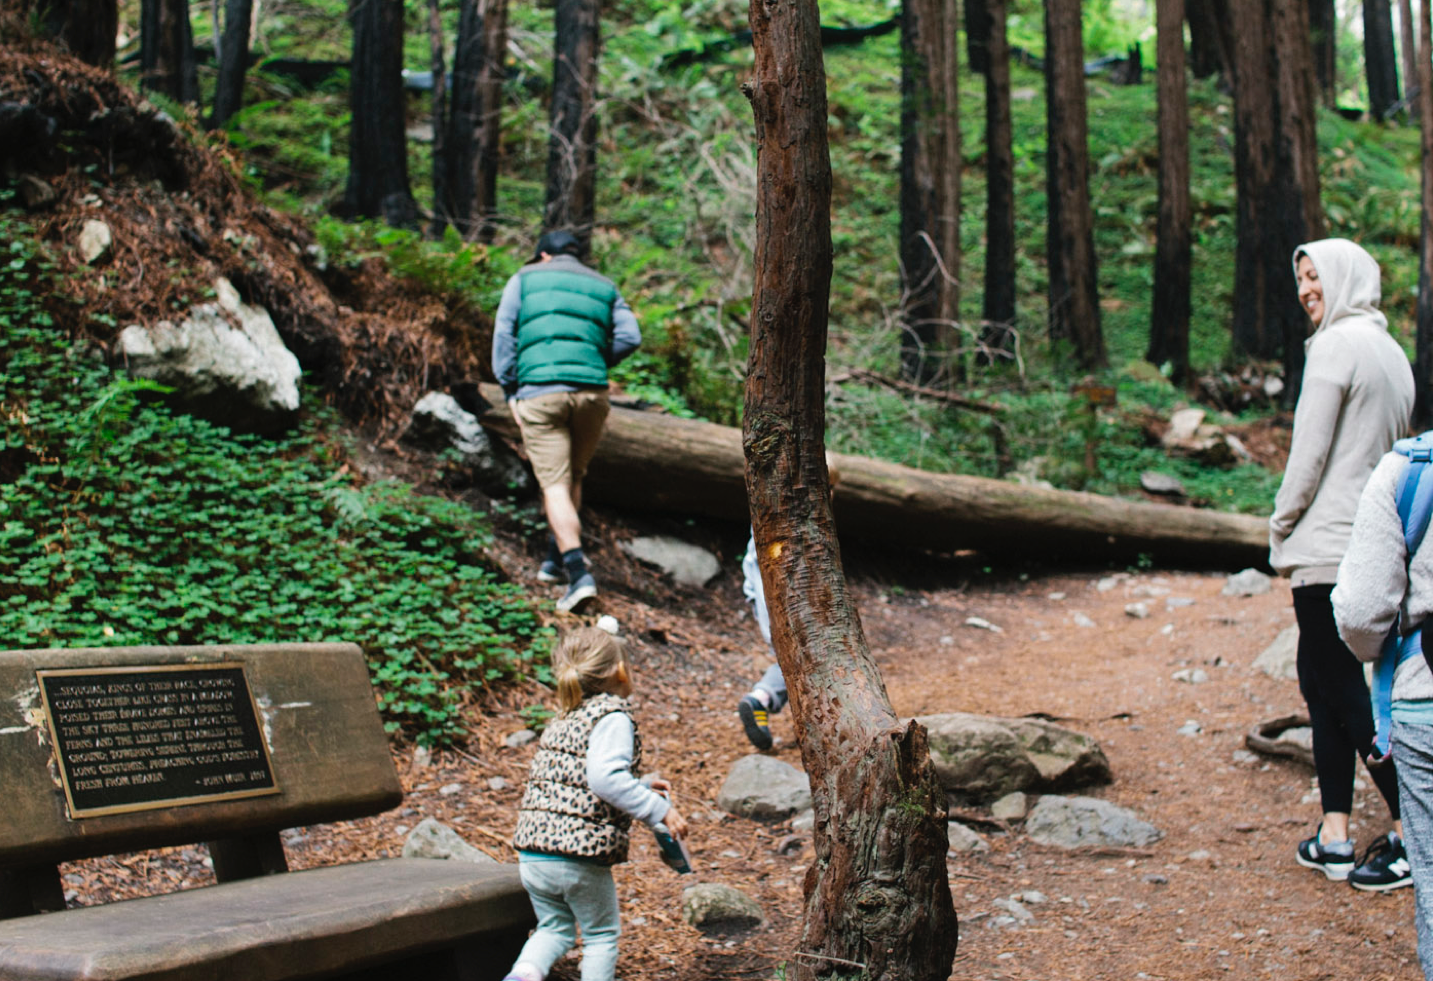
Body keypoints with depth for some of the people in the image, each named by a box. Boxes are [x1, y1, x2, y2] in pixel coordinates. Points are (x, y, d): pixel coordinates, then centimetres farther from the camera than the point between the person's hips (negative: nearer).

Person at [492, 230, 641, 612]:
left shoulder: (525, 279, 14)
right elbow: (630, 336, 4)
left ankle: (579, 573, -17)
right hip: (591, 393, 3)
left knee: (555, 484, -4)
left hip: (539, 392, -2)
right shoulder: (604, 287, 19)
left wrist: (511, 392, 3)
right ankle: (555, 559, 28)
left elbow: (504, 334, 4)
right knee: (572, 476, 20)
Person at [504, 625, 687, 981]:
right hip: (578, 857, -6)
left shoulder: (564, 720, 16)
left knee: (555, 927, 21)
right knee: (602, 935, 15)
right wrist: (659, 810, -20)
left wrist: (641, 790, 22)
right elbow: (605, 778, -25)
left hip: (531, 854, 7)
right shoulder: (613, 716, -10)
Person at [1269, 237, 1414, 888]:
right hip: (1376, 542, 9)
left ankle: (1412, 833, -1)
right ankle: (1335, 836, 13)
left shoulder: (1336, 345, -12)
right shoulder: (1390, 350, 16)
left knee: (1343, 687, -4)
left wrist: (1281, 529, -1)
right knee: (1323, 677, 13)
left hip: (1329, 544, -9)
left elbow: (1310, 453, -14)